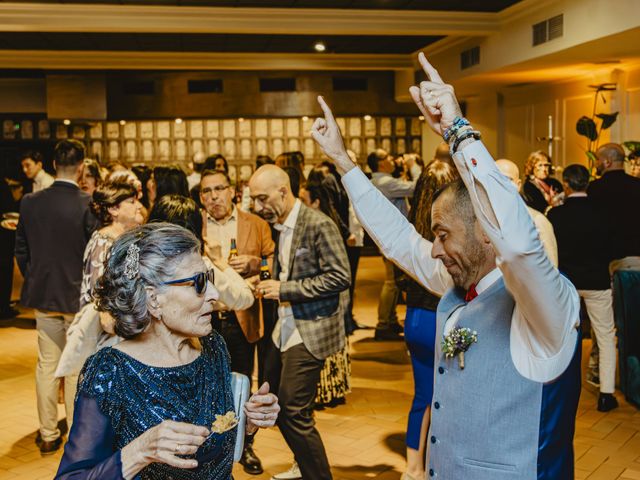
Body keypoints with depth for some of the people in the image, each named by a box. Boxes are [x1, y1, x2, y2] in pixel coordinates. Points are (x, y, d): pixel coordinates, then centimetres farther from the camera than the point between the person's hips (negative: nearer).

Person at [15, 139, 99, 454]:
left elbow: (21, 250, 3)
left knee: (46, 365, 13)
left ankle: (48, 435, 23)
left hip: (43, 295, 4)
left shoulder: (30, 203, -3)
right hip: (79, 297, -3)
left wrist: (33, 281, 16)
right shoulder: (88, 205, -17)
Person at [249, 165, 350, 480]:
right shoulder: (278, 226, 9)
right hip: (284, 330, 9)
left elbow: (340, 277, -19)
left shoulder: (318, 225, -16)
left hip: (309, 332, -9)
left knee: (293, 413, -7)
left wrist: (285, 289, -19)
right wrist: (270, 283, 2)